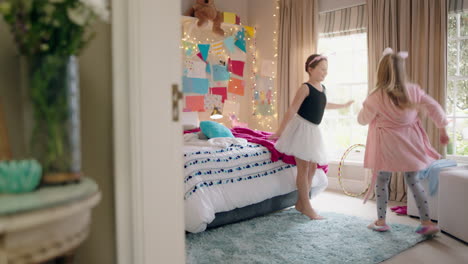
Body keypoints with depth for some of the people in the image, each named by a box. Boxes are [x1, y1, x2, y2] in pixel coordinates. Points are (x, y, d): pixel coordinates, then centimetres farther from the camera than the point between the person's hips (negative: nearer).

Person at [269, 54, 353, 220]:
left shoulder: (322, 89, 11)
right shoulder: (305, 88, -13)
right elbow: (292, 110, -18)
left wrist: (343, 105, 44)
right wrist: (280, 131, -23)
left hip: (314, 131, 9)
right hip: (302, 128, -8)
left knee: (312, 167, 9)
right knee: (303, 167, -5)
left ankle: (300, 203, 19)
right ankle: (306, 206, 2)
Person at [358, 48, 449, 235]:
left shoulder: (376, 97, -16)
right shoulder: (413, 90, -5)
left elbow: (362, 120, -5)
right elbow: (434, 108, -1)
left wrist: (365, 107, 14)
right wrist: (442, 130, 10)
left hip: (388, 146, -4)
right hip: (410, 144, 4)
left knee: (381, 181, 11)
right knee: (413, 181, 13)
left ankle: (381, 221, 18)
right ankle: (427, 222, 14)